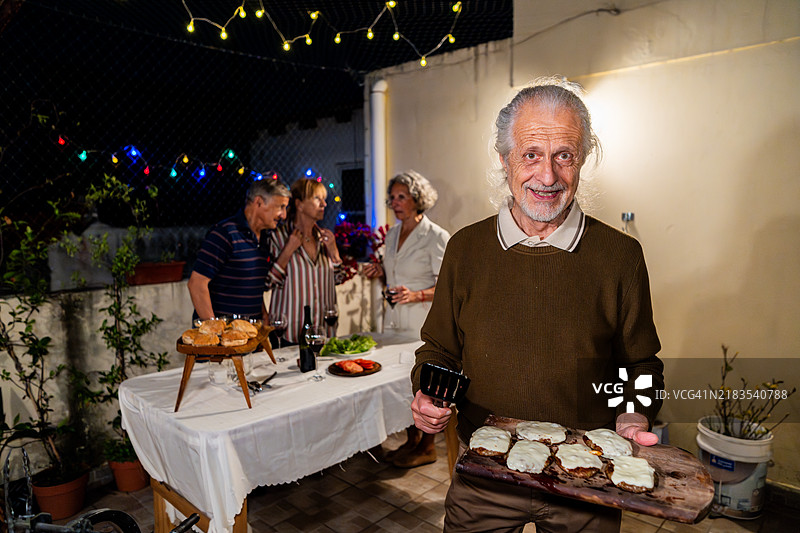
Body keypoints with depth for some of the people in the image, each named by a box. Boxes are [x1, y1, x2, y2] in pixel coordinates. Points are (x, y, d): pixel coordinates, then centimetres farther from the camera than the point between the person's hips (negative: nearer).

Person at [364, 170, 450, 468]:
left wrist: (416, 295, -27)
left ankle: (427, 447, 19)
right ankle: (411, 441, 29)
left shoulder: (436, 237, -11)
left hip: (428, 323, -7)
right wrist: (381, 273, 1)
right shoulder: (392, 234, 12)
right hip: (400, 321, 7)